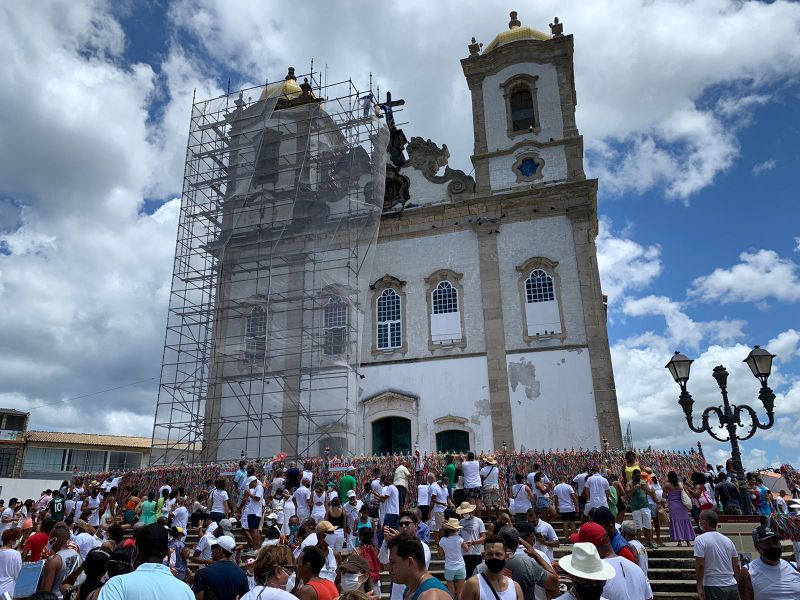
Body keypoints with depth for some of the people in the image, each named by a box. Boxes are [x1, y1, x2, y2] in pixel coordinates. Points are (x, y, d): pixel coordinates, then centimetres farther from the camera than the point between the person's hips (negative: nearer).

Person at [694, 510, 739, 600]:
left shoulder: (700, 539, -11)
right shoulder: (728, 540, 8)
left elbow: (700, 565, -16)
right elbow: (736, 565, 12)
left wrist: (699, 587, -10)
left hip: (714, 587, -6)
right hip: (732, 586, 6)